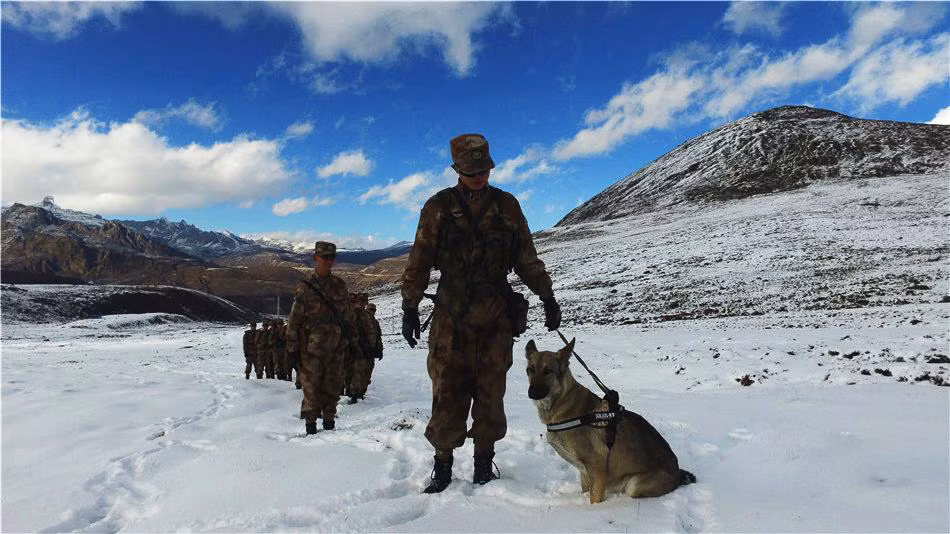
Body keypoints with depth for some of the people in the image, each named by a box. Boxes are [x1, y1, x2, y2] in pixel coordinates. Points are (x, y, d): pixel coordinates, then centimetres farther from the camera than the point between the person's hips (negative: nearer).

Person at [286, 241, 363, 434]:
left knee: (333, 386, 9)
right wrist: (293, 348, -5)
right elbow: (294, 319, -2)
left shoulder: (340, 285, 8)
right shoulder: (305, 288, -2)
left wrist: (353, 342, 13)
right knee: (311, 387, 1)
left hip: (336, 347, 3)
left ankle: (329, 422, 22)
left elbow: (349, 316, 14)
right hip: (312, 348, -3)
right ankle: (310, 425, 12)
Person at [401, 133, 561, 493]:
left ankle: (484, 463, 20)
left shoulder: (506, 206, 9)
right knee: (448, 393, 0)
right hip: (451, 318, -1)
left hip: (496, 318, 1)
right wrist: (409, 308, 2)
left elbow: (527, 259, 14)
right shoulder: (439, 207, 4)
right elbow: (419, 261, 6)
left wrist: (547, 297, 10)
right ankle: (443, 464, 15)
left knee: (490, 392, 6)